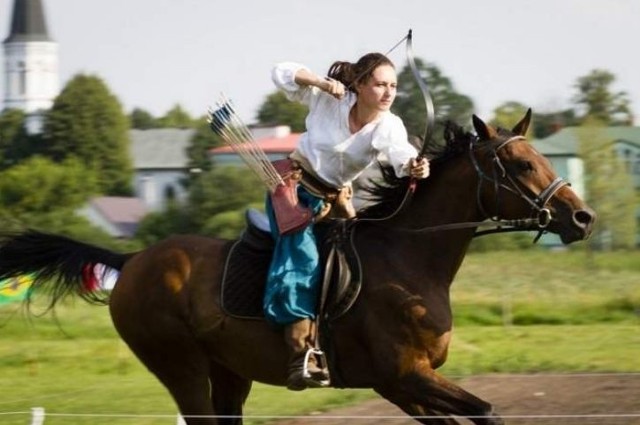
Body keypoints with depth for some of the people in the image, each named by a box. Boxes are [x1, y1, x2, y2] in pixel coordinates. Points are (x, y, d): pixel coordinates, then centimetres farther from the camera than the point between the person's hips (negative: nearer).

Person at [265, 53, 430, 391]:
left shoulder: (389, 127, -15)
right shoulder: (328, 99, -15)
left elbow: (401, 154, -37)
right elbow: (282, 74, -9)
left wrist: (414, 167, -61)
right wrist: (322, 82, -25)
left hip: (334, 198, 5)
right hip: (296, 188, -5)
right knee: (302, 257, -23)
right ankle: (300, 357, -30)